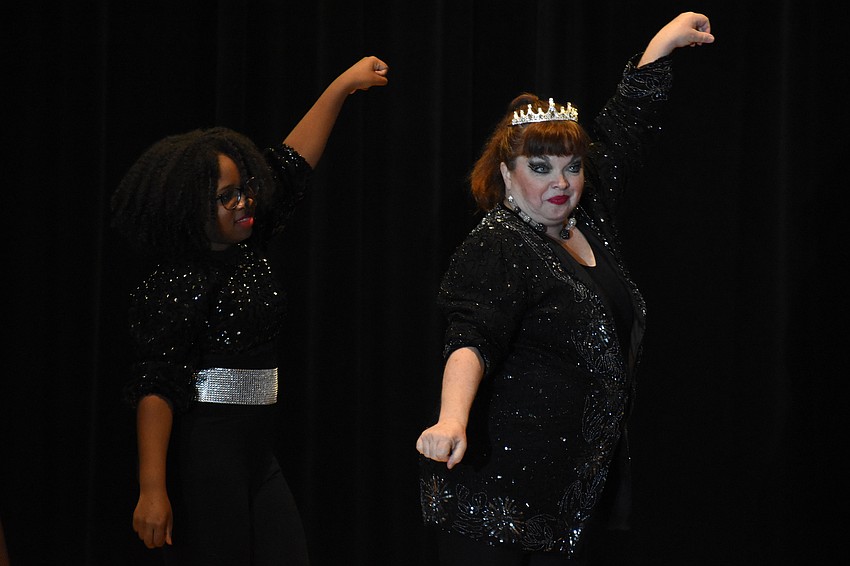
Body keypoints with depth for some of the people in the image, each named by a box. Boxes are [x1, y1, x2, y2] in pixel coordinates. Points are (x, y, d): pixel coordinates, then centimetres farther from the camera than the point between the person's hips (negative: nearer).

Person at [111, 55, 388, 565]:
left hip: (258, 455, 8)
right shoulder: (174, 285, -13)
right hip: (203, 459, -8)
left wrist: (344, 86, 19)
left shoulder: (248, 249, 9)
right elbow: (154, 388, -19)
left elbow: (291, 168, 17)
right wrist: (152, 490, -26)